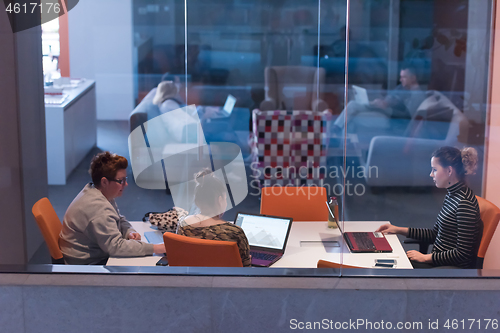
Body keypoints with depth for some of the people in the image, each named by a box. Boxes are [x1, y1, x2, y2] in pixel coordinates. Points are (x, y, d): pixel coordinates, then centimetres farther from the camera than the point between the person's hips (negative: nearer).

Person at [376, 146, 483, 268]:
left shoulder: (465, 203, -20)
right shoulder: (451, 196, 12)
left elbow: (462, 253, -21)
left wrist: (425, 257, -15)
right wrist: (399, 230, 15)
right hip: (438, 261, 9)